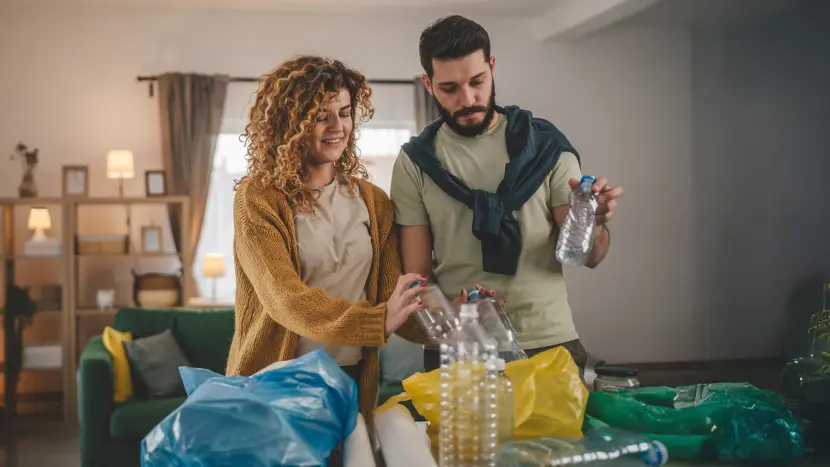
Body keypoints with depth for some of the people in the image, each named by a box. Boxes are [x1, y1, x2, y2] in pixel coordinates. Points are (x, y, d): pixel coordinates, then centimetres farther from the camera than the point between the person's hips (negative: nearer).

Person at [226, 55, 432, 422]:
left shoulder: (372, 201, 5)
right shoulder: (258, 199, -10)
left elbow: (388, 294, -2)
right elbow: (284, 299, -22)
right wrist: (380, 321, -34)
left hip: (354, 379, 4)